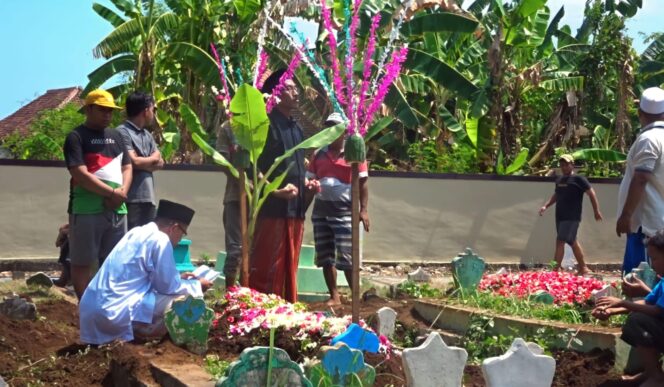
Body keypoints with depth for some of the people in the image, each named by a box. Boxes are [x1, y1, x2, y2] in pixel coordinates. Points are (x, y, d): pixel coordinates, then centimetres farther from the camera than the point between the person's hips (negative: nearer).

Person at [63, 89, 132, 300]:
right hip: (87, 210, -6)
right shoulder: (76, 137, -4)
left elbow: (127, 167, 15)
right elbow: (80, 175, -13)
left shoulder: (116, 136, 16)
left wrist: (122, 192, -6)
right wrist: (112, 193, -14)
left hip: (117, 209, 6)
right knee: (82, 263, 1)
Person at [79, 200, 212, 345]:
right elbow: (168, 286, -5)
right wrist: (197, 285, 11)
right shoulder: (160, 240, -10)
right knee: (182, 298, -6)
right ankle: (141, 331, -7)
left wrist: (178, 277, 29)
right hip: (117, 311, -9)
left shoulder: (137, 233, 16)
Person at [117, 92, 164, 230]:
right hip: (132, 198, -9)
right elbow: (133, 162, -17)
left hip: (148, 197, 9)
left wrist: (143, 162, -7)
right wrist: (153, 158, 2)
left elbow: (160, 163, 12)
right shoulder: (123, 132, -9)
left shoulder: (147, 135, 18)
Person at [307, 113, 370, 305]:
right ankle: (334, 296, 14)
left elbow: (362, 183, -2)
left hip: (345, 212, -5)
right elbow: (310, 181, 14)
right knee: (325, 257, 6)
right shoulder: (318, 154, 11)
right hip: (320, 211, 5)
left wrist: (363, 209, -10)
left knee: (347, 258, -7)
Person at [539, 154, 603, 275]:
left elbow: (591, 194, -6)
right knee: (572, 241, 14)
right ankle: (583, 268, 25)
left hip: (572, 217, -8)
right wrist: (546, 206, 15)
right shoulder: (559, 179, 14)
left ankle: (555, 269, -18)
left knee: (560, 241, -16)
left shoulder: (578, 179, -7)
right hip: (560, 216, 8)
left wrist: (596, 211, -7)